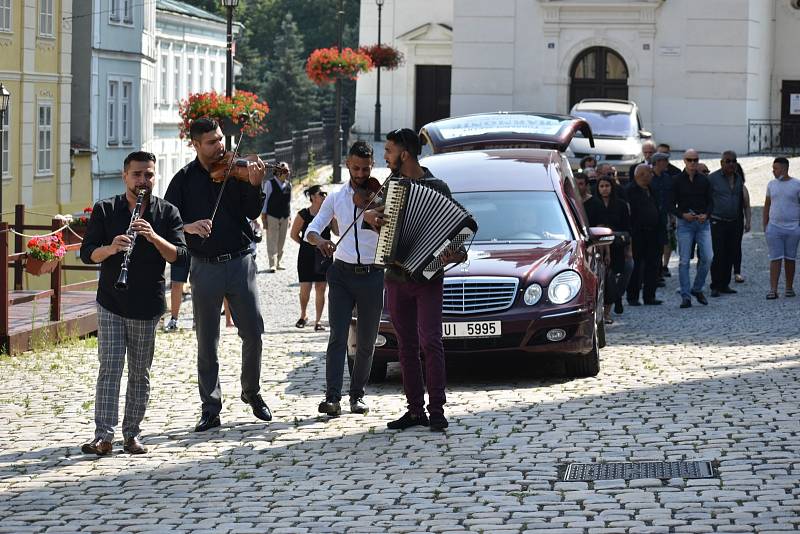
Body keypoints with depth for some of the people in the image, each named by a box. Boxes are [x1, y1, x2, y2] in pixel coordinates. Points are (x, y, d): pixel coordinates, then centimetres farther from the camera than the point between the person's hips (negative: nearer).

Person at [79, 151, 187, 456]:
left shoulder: (167, 213, 3)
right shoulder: (105, 210, 3)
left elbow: (178, 255, -7)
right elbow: (87, 254, -2)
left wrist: (154, 237, -24)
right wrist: (111, 248, -22)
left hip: (148, 305, 1)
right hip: (111, 304, -1)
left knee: (140, 373, 6)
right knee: (109, 370, -7)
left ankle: (132, 434, 14)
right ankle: (103, 436, -10)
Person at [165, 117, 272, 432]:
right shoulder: (185, 179, 2)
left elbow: (252, 212, -8)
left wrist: (254, 185, -25)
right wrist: (188, 227, -21)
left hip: (240, 262, 0)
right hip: (205, 267, 0)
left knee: (253, 332, 1)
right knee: (207, 342, 4)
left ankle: (252, 393, 23)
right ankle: (211, 409, 12)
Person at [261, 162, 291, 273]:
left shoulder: (288, 185, 9)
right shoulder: (270, 184, -4)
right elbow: (264, 200, -2)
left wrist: (289, 217, 14)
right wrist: (263, 217, -5)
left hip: (284, 217, 5)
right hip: (272, 216, -5)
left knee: (281, 242, 7)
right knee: (272, 241, -6)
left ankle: (277, 263, 15)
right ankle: (272, 265, -6)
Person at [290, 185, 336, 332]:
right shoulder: (303, 215, -5)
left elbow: (338, 232, -4)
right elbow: (293, 234, 5)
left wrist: (332, 217, -13)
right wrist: (306, 244, 2)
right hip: (307, 256, -2)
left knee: (321, 289, 1)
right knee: (305, 289, -3)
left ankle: (318, 321, 8)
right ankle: (303, 316, 21)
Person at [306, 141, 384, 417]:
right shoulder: (336, 198, 7)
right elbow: (311, 230, 4)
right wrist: (319, 241, -19)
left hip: (372, 275, 0)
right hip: (342, 273, 0)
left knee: (366, 342, 6)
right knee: (337, 337, -11)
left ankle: (357, 395, 19)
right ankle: (332, 397, -17)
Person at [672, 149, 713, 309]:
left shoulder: (704, 180, 8)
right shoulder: (678, 180, 1)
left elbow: (710, 201, 11)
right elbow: (671, 204, 1)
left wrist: (705, 215, -9)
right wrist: (682, 215, -15)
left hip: (703, 223, 2)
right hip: (684, 223, -2)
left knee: (707, 258, -7)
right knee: (684, 261, -3)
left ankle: (697, 289, 13)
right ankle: (686, 296, 0)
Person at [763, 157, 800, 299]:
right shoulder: (771, 184, 9)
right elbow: (767, 206, 14)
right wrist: (765, 225, 9)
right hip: (774, 228, 2)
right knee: (775, 259, -5)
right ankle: (773, 290, -9)